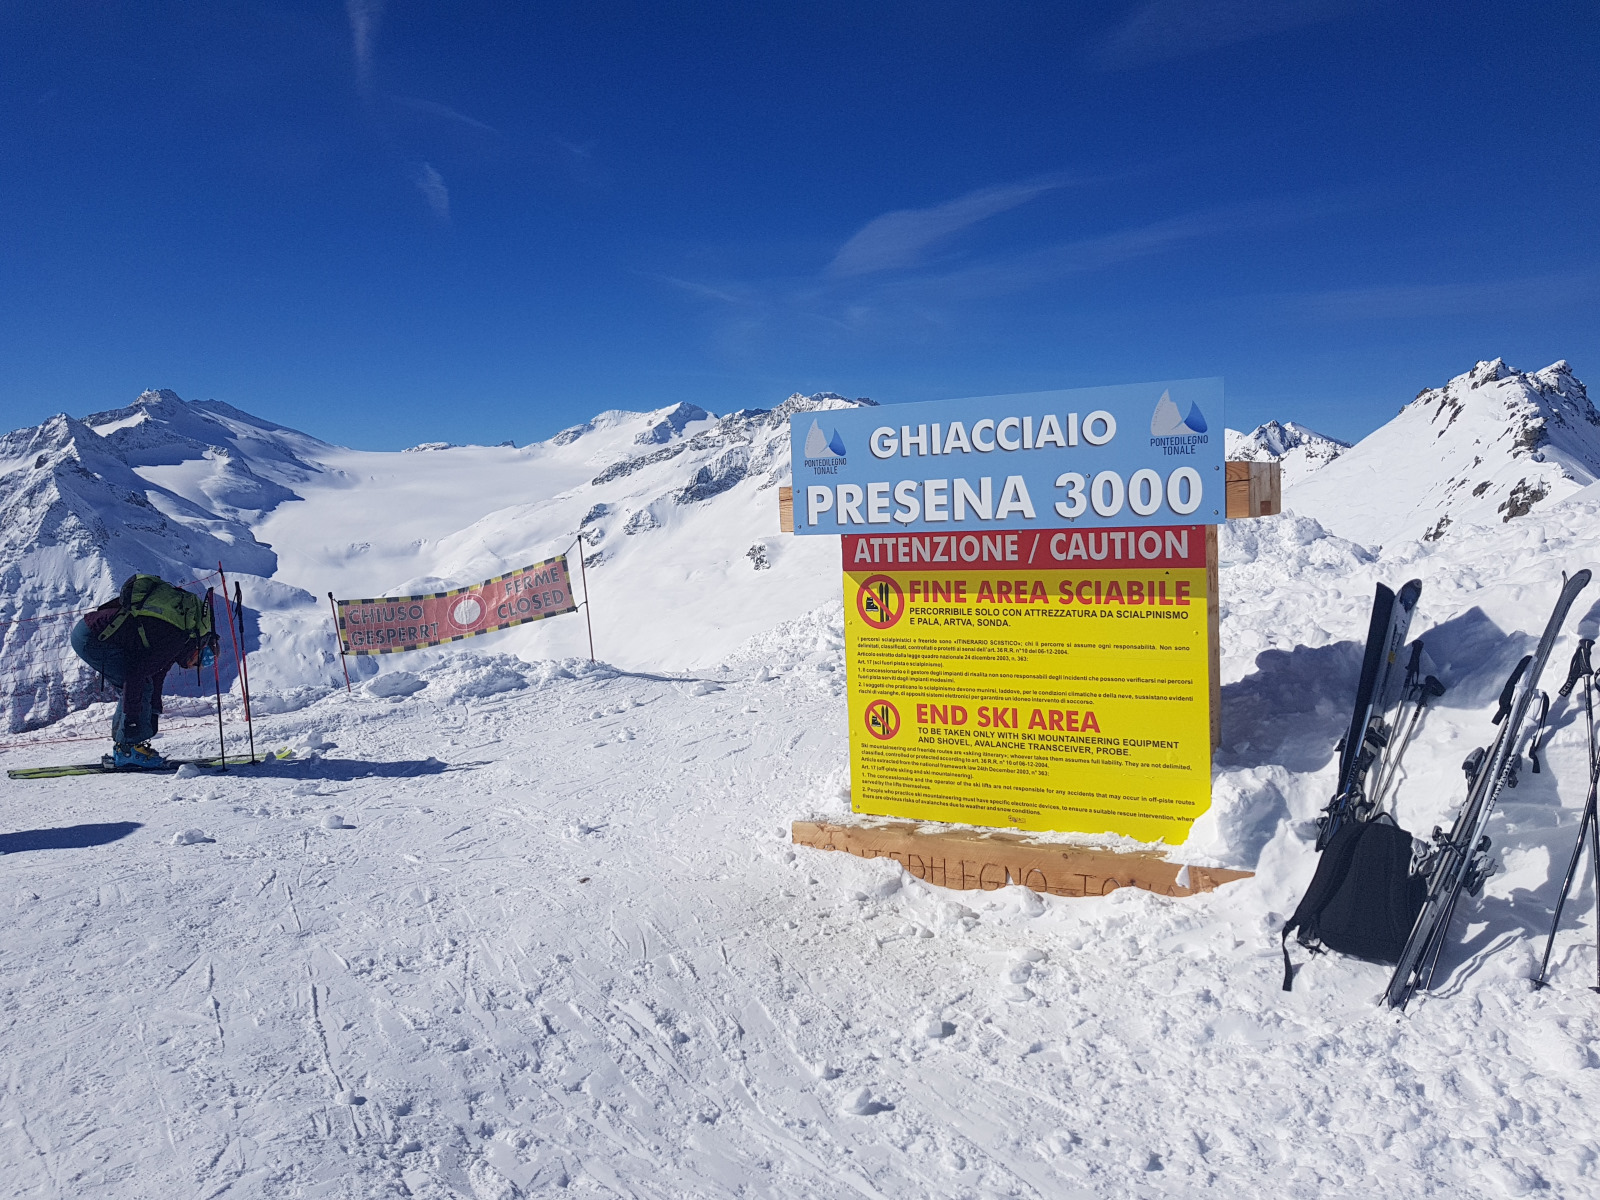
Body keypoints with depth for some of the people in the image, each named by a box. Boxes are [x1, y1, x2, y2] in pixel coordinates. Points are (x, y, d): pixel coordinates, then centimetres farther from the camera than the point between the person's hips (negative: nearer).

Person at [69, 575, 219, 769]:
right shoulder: (176, 638, -17)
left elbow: (157, 671, 23)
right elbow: (137, 674, -21)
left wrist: (154, 713, 26)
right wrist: (132, 718, -17)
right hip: (92, 638, -10)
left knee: (133, 690, 15)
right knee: (141, 686, -9)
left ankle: (122, 747, 18)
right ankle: (128, 751, -4)